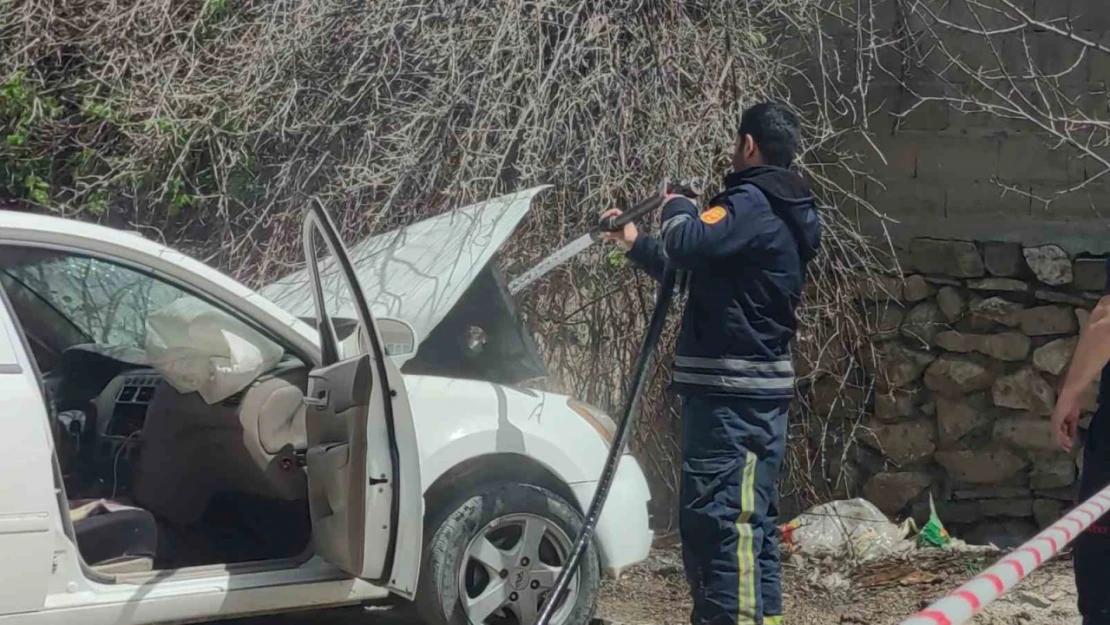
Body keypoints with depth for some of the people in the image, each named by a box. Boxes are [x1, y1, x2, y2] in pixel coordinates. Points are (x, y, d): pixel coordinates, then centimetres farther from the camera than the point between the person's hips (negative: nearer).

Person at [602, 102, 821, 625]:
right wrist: (636, 244, 28)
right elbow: (701, 273, 29)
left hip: (730, 390, -11)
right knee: (750, 517, 13)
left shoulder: (753, 203, -12)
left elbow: (690, 246, -28)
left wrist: (677, 207, -6)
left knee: (722, 516, -13)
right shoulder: (782, 210, 20)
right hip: (758, 386, 11)